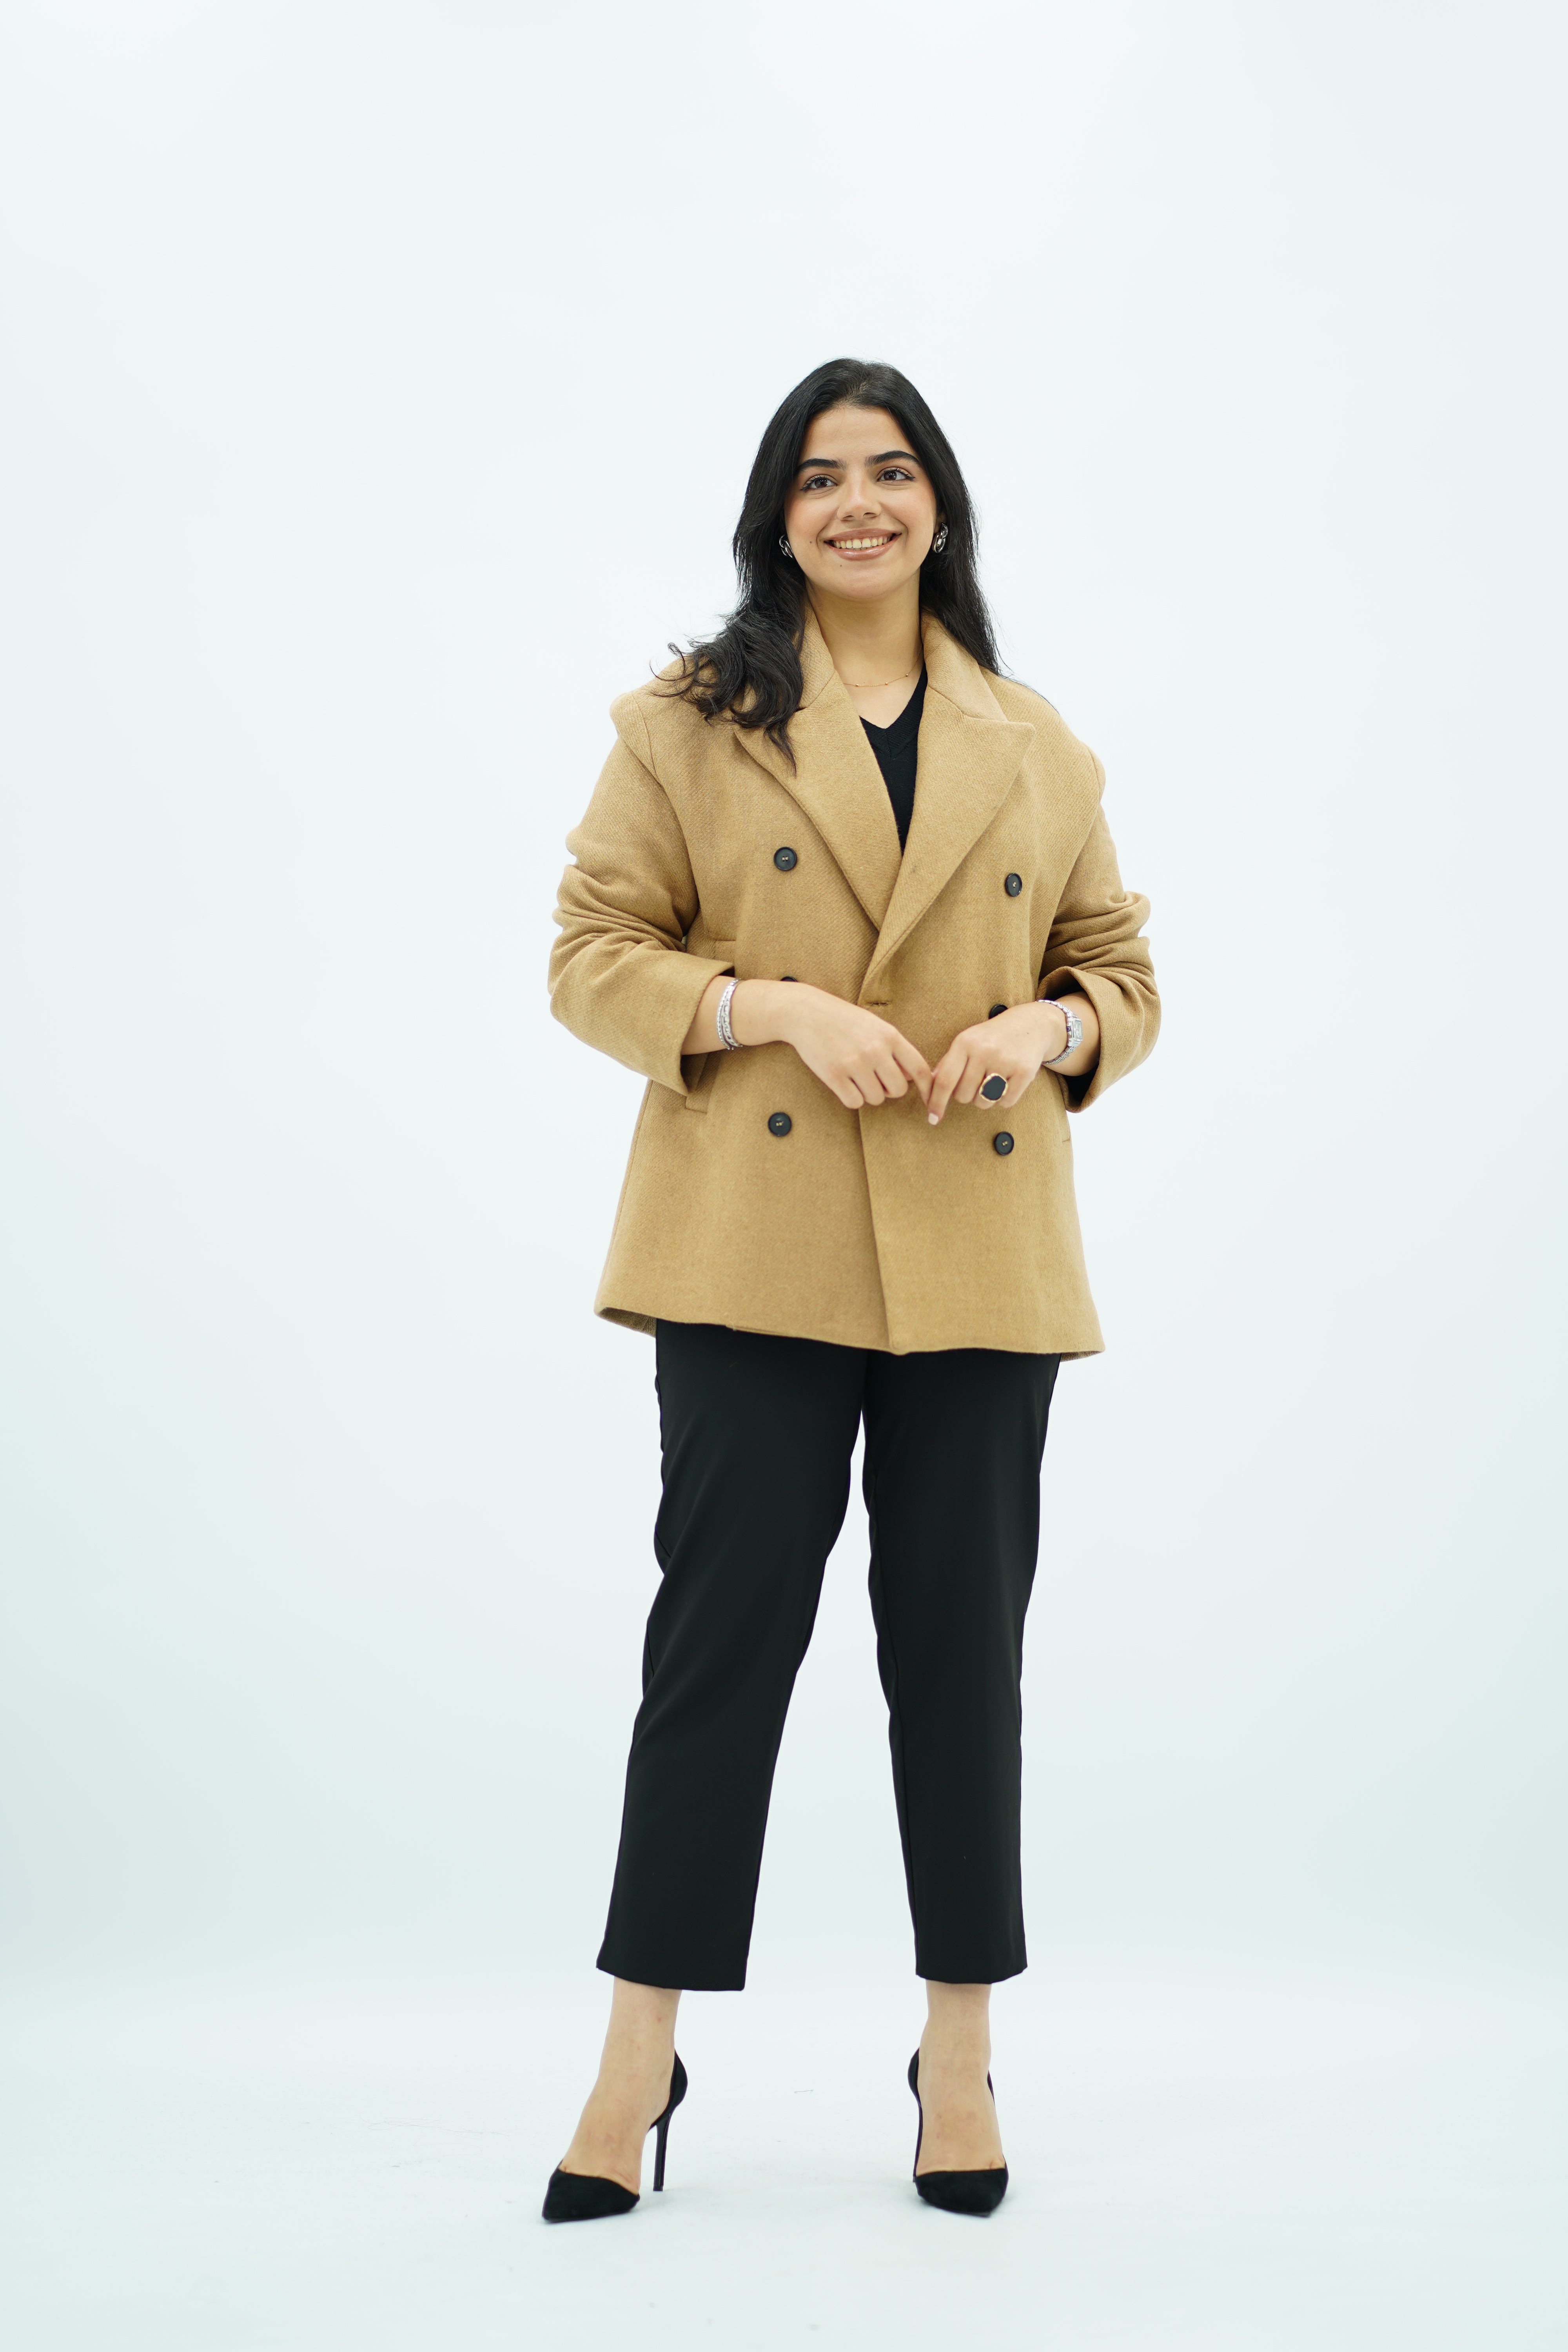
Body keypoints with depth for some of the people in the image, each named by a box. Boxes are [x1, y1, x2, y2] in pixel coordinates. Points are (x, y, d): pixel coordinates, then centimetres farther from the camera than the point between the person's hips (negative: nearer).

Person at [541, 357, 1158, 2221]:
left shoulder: (1037, 750, 13)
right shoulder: (690, 724, 5)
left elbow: (1122, 970, 16)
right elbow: (593, 956, 0)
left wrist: (1046, 1025, -7)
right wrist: (780, 1004, -15)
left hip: (980, 1257, 3)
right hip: (755, 1248, -2)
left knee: (961, 1638, 7)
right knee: (721, 1627, -1)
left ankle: (959, 2048, 21)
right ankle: (640, 2058, 11)